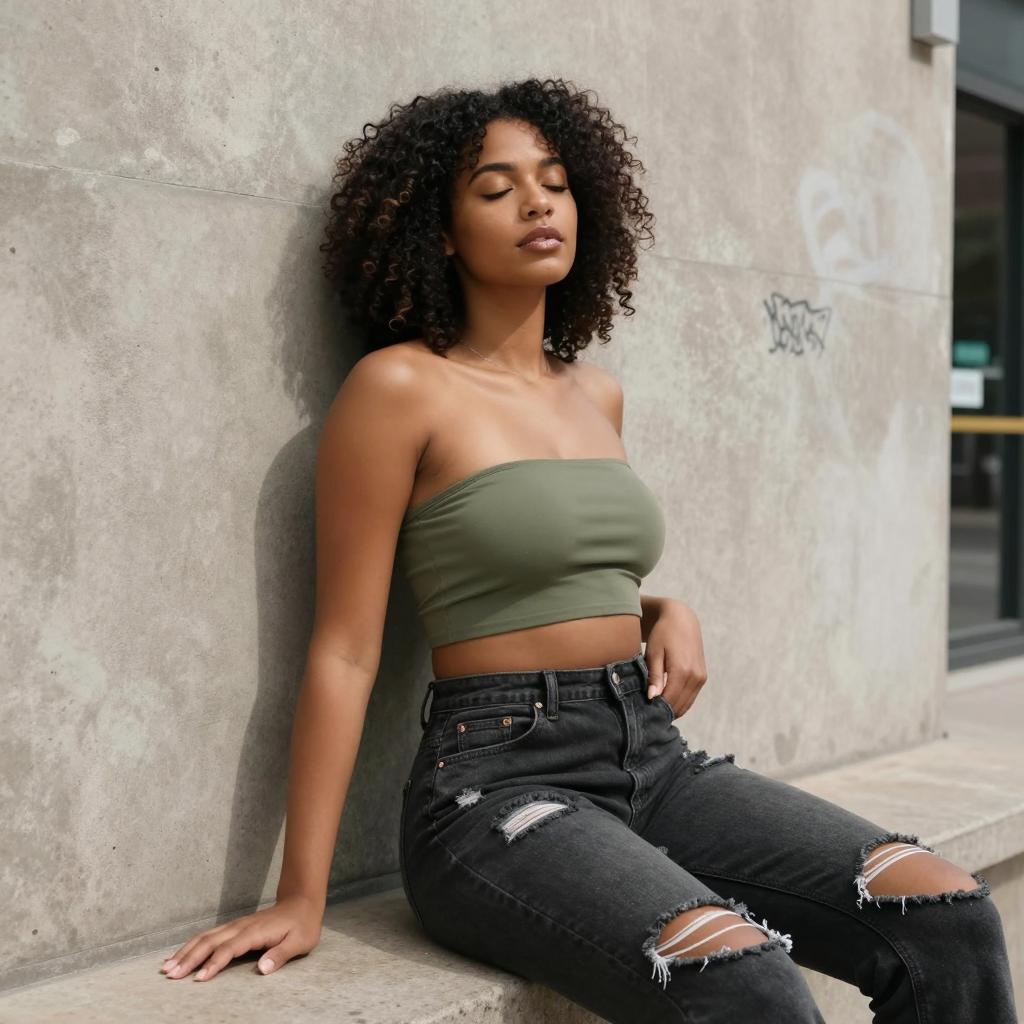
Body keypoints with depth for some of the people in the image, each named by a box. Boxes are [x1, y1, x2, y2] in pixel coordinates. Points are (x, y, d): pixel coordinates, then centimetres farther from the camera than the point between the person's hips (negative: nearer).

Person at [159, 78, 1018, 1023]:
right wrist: (302, 897, -8)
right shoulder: (401, 386, -5)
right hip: (497, 777, -7)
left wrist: (670, 613, 7)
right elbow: (345, 652, -7)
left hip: (655, 757, 7)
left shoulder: (597, 394, 15)